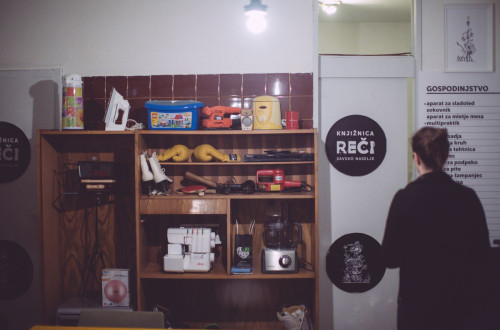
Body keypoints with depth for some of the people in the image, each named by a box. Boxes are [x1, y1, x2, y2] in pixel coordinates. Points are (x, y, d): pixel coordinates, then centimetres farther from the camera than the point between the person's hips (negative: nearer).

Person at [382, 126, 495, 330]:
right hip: (466, 301, 2)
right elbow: (482, 251, 2)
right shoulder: (468, 197, -7)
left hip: (419, 302, -2)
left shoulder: (405, 198, -15)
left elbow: (390, 258, -11)